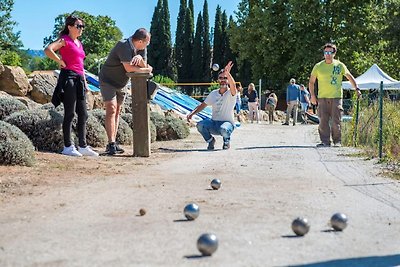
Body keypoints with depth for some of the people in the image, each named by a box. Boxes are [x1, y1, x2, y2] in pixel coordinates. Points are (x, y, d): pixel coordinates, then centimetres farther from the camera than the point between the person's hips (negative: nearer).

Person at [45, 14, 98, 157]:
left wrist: (85, 81, 20)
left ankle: (83, 146, 12)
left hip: (79, 79, 9)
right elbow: (48, 50, -22)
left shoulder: (79, 43, 20)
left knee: (83, 114, 7)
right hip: (68, 77, -9)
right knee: (70, 113, -5)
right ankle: (68, 147, 1)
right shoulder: (65, 40, -5)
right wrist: (61, 62, -14)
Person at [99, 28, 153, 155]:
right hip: (108, 81, -9)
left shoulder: (142, 49, -3)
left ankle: (113, 143, 13)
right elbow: (129, 68, -36)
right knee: (111, 109, -16)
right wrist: (146, 70, -21)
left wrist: (140, 58, -32)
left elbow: (144, 66, -10)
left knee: (117, 112, 9)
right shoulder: (124, 46, -28)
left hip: (121, 84, 9)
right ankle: (111, 144, -21)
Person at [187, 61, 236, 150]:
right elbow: (202, 105, 17)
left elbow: (233, 86, -29)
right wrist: (192, 113, 0)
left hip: (227, 123, -4)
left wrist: (227, 73, -46)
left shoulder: (230, 93, -5)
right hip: (214, 123, 4)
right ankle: (210, 140, 4)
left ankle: (227, 140, -1)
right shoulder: (213, 94, 11)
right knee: (200, 125, -27)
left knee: (223, 129, -40)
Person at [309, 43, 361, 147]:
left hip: (336, 97, -1)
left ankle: (337, 141, 7)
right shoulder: (318, 66, 6)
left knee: (336, 121, -4)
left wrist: (357, 89, 7)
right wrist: (312, 95, 3)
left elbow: (350, 77, 15)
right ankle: (325, 141, 2)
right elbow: (311, 81, 12)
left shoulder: (339, 65, 5)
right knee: (323, 121, -3)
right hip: (322, 98, 1)